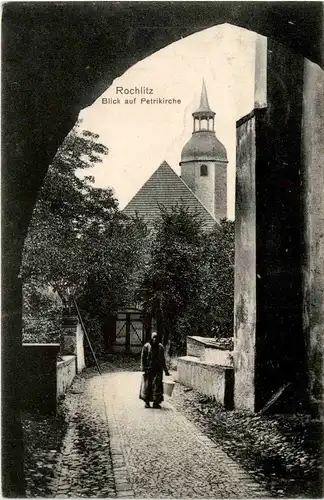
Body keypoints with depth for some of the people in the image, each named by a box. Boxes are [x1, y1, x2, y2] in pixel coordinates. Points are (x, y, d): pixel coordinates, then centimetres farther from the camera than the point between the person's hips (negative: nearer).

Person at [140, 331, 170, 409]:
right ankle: (147, 402, 13)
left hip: (158, 370, 2)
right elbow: (143, 358, -4)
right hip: (149, 369, -2)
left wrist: (165, 370, 16)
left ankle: (156, 402, 2)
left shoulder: (160, 347, 6)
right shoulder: (146, 346, -4)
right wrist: (143, 370, -11)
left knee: (157, 385, -4)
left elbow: (162, 359, 15)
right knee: (147, 385, 2)